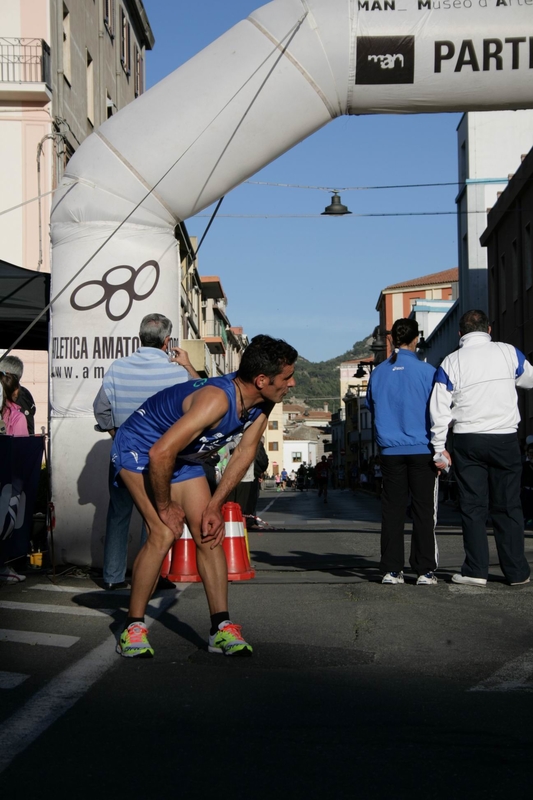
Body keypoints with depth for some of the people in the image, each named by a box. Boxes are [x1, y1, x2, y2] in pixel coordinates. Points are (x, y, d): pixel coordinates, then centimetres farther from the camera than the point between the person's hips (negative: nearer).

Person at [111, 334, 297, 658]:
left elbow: (246, 452, 0)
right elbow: (160, 454, -39)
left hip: (183, 456, 8)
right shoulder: (216, 400, -38)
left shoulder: (263, 402, -13)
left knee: (209, 534, -2)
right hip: (139, 449, -8)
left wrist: (215, 505, -4)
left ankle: (222, 627, 2)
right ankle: (133, 628, -8)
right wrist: (165, 506, -23)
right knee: (164, 533, -20)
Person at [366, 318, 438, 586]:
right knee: (424, 510, 1)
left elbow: (371, 406, 18)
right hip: (421, 449, -3)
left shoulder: (378, 372, 4)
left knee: (392, 509, 7)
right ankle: (424, 570, 1)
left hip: (390, 450, 3)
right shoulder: (426, 371, -7)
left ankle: (391, 569, 7)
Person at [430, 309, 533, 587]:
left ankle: (476, 571, 2)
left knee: (473, 507, 5)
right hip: (505, 439, 1)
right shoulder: (509, 353, -1)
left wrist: (439, 448, 2)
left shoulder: (451, 362, -1)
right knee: (508, 506, 7)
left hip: (468, 441, 0)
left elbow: (439, 408, -3)